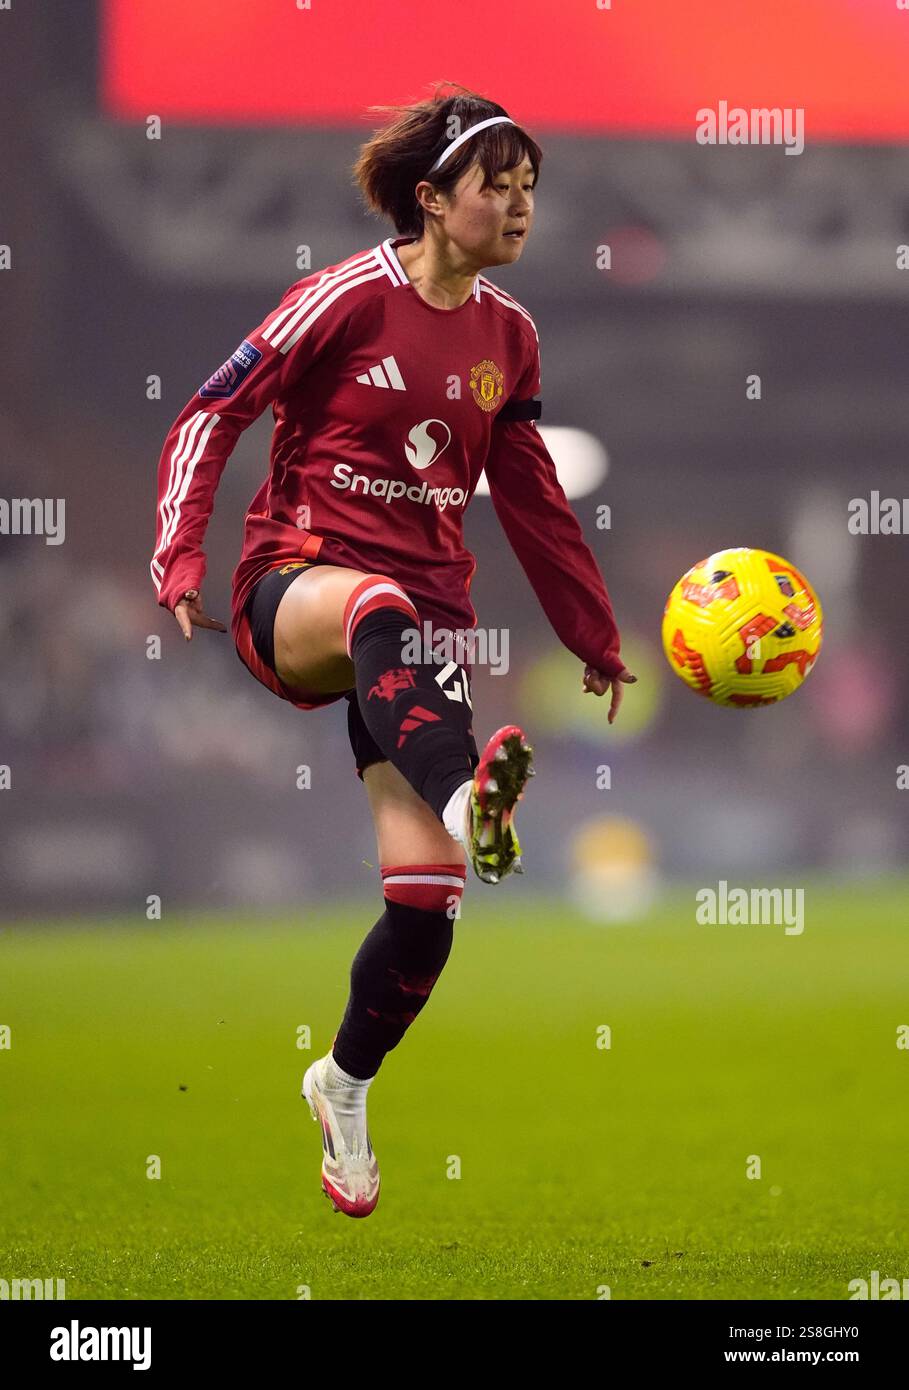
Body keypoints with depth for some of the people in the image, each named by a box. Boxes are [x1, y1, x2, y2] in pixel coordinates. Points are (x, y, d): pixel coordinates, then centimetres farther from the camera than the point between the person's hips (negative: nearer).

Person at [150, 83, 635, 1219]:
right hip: (294, 588, -4)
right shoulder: (348, 297, -5)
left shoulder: (508, 334, 10)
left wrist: (594, 635, 27)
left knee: (427, 899, -10)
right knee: (381, 605, -43)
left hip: (424, 625, 4)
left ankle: (344, 1085, 17)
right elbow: (211, 415, -2)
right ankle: (464, 802, -71)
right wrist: (179, 560, -14)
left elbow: (529, 495, 22)